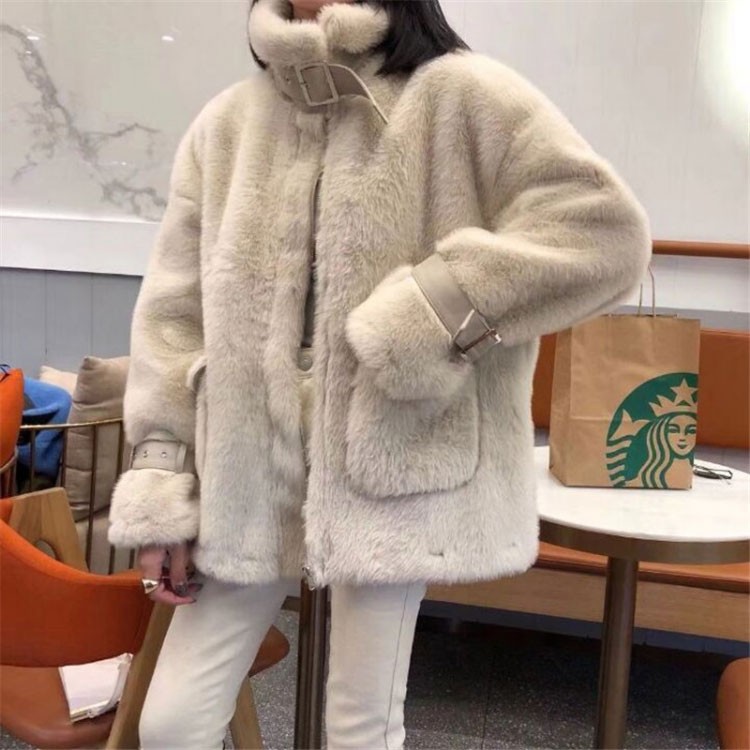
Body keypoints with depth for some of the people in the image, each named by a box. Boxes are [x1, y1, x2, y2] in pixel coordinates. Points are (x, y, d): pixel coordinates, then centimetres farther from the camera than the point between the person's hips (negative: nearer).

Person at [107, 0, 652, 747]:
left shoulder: (459, 95, -3)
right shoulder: (225, 122, 9)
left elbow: (605, 229, -10)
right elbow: (175, 309, 8)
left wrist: (431, 319, -16)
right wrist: (159, 494, 3)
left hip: (393, 460, -3)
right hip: (248, 462, 4)